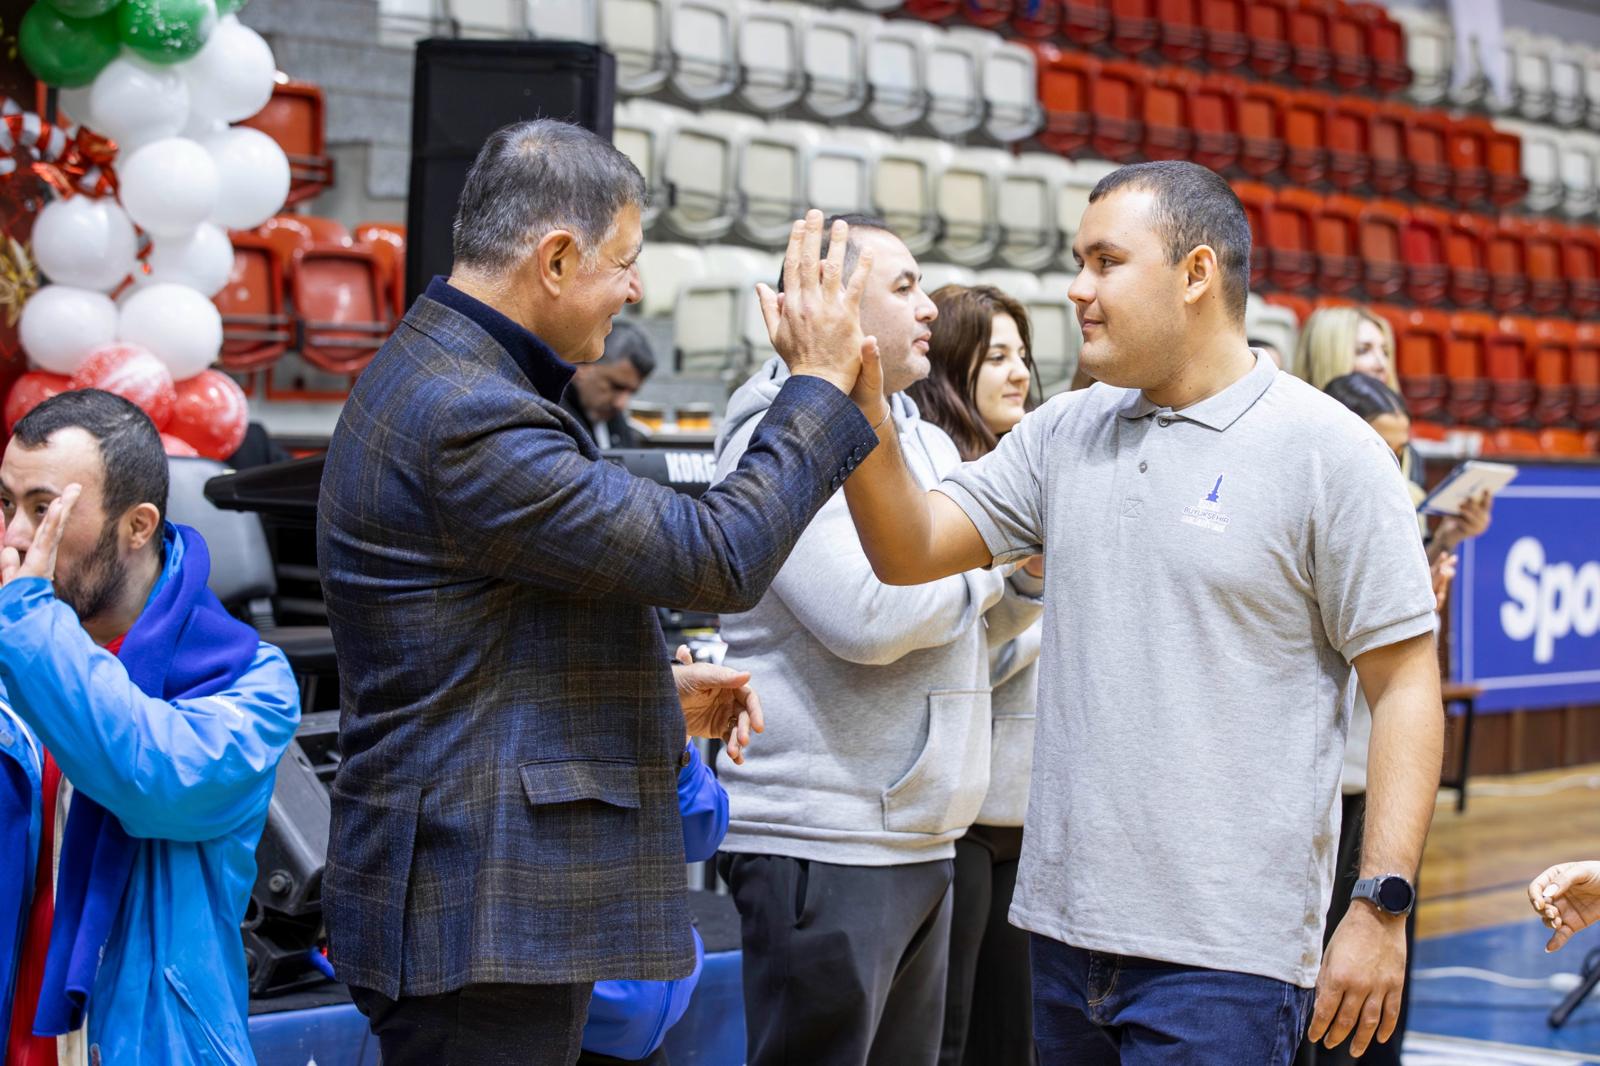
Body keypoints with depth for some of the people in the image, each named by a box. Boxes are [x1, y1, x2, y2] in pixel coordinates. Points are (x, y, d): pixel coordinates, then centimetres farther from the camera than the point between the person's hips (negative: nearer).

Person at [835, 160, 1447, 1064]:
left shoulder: (1327, 449, -6)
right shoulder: (1066, 433, 11)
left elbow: (1406, 686, -7)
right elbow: (910, 550, 7)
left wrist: (1383, 909, -13)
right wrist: (864, 398, -9)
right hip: (1065, 923, 6)